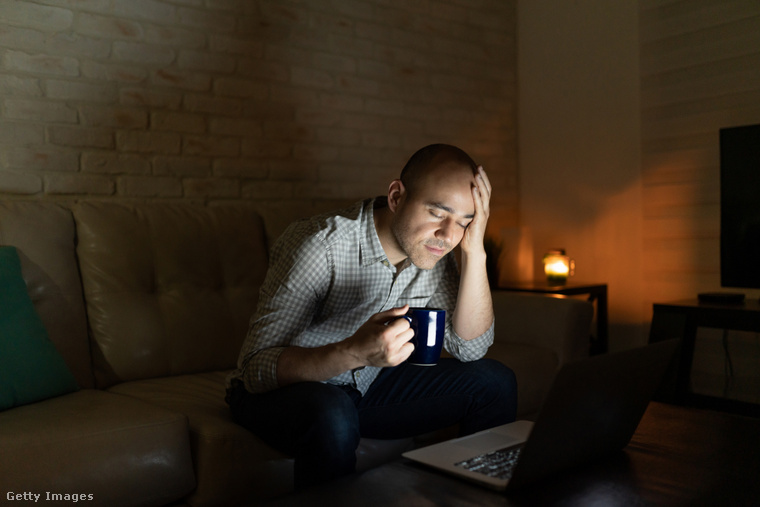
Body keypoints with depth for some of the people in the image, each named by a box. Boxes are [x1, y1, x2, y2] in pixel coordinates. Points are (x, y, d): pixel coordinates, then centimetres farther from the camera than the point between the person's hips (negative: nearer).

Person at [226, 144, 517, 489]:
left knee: (495, 382, -4)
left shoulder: (431, 249, -8)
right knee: (332, 416, -40)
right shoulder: (319, 244, -27)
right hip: (279, 392, -6)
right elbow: (256, 369, -30)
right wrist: (355, 352, -46)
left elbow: (470, 348, -10)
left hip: (366, 387, 6)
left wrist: (475, 252, -21)